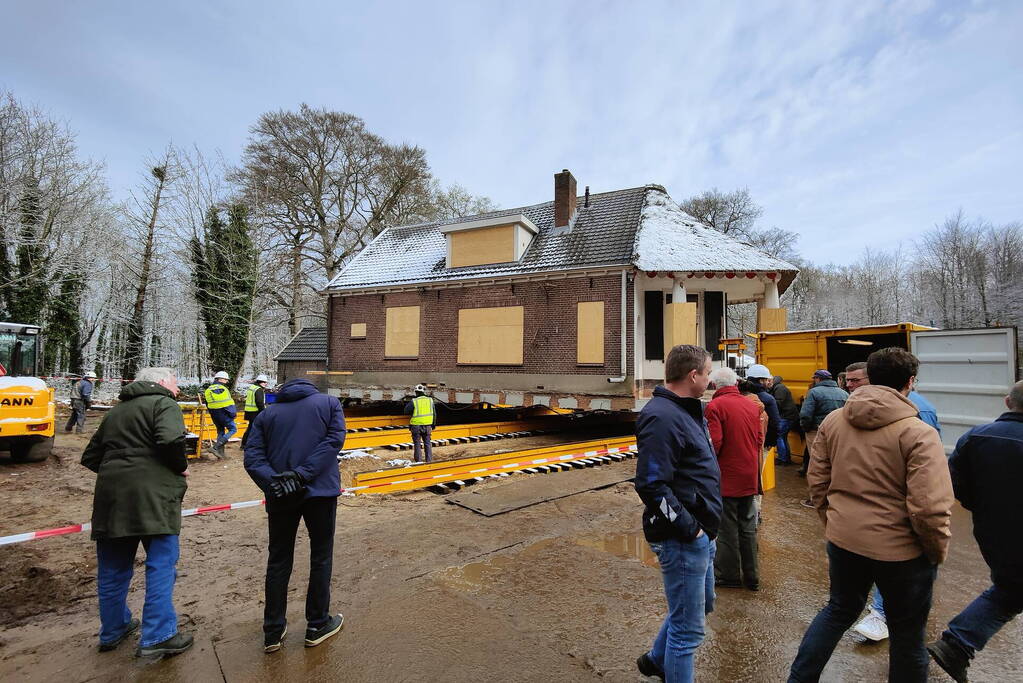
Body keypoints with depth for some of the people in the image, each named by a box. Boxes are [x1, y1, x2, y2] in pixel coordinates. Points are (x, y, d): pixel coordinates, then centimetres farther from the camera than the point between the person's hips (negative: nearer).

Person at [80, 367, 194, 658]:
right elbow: (171, 440, -23)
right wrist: (181, 467, -6)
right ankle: (157, 636, 3)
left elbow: (91, 457, 23)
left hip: (111, 497, 8)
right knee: (161, 566, 0)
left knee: (112, 569, 19)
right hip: (152, 496, -8)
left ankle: (112, 630, 34)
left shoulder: (116, 411, 21)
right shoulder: (163, 404, -4)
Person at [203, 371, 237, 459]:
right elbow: (229, 404, -15)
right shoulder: (223, 388, -12)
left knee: (220, 431, 17)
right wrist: (233, 413, -6)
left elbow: (208, 405, 17)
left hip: (214, 415, 8)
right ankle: (216, 447, -11)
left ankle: (220, 453, 17)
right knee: (233, 429, 1)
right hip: (224, 414, -8)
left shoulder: (208, 390, 12)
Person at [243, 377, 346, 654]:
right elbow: (335, 438, -9)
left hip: (280, 495, 2)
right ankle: (317, 625, 24)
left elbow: (252, 456, -1)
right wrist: (304, 474, -14)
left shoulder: (267, 414, 13)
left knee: (278, 560, 16)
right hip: (320, 489, -2)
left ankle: (273, 632, 25)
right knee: (321, 557, 12)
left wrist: (273, 482, -14)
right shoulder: (329, 402, 7)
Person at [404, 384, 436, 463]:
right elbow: (434, 414, 8)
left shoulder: (413, 401, -11)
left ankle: (419, 461, 11)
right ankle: (429, 461, 14)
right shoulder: (430, 400, 2)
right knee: (428, 444, 13)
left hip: (416, 426, -3)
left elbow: (406, 411, -3)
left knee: (417, 445, 8)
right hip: (427, 426, 3)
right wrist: (433, 425, 19)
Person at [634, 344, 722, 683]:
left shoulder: (686, 411, 9)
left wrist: (703, 526, 15)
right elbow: (651, 486, -29)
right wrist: (689, 528, -21)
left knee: (701, 604, 27)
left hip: (700, 533, 11)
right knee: (688, 627, 5)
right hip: (681, 539, -11)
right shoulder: (662, 417, -24)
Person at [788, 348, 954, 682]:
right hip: (900, 549, -4)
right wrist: (938, 551, -3)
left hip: (843, 540, 5)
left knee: (840, 609, 24)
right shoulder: (919, 434, -18)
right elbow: (930, 507, -21)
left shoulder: (833, 421, -4)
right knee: (907, 632, 19)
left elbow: (817, 480, 3)